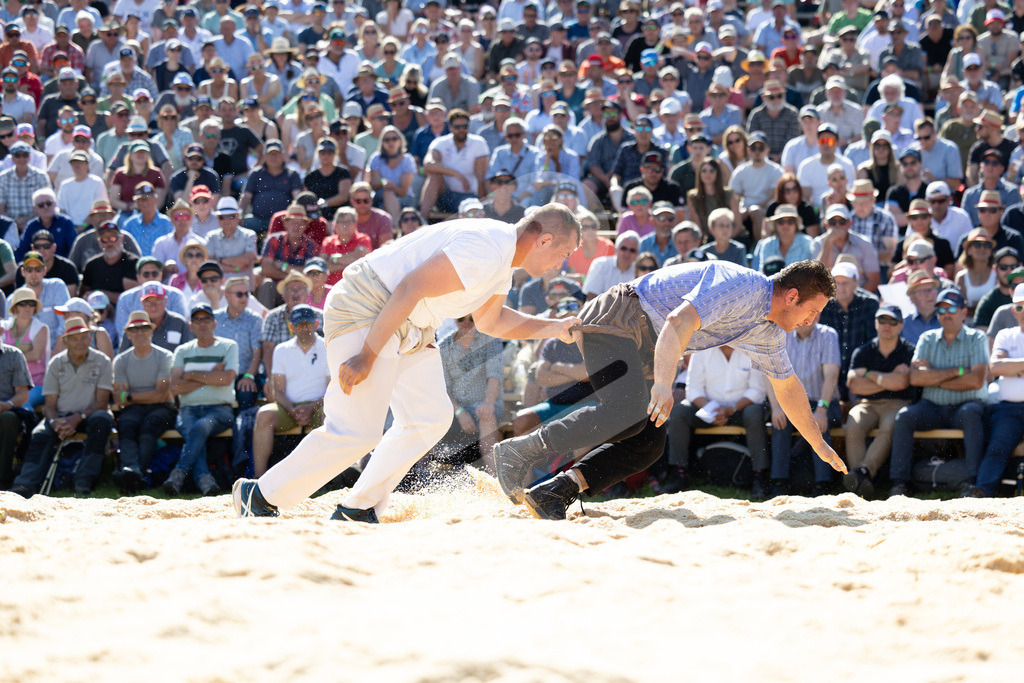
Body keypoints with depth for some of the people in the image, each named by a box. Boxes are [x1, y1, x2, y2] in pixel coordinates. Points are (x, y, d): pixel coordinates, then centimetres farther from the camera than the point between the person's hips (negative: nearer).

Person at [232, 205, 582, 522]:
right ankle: (259, 496, -5)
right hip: (364, 311, -11)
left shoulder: (504, 258, 11)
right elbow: (410, 290, -26)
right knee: (356, 429, -17)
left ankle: (357, 510, 8)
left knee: (430, 417, 4)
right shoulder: (483, 250, -23)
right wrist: (368, 356, -25)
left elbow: (490, 320, 26)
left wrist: (553, 328, 15)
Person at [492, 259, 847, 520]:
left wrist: (818, 443, 36)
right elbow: (680, 321, -33)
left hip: (643, 346, 10)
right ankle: (519, 450, -26)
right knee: (627, 416, -29)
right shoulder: (740, 287, -19)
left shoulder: (769, 333, 13)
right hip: (615, 320, -10)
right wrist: (664, 383, -46)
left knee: (649, 443, -6)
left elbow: (787, 386, 29)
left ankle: (554, 492, -16)